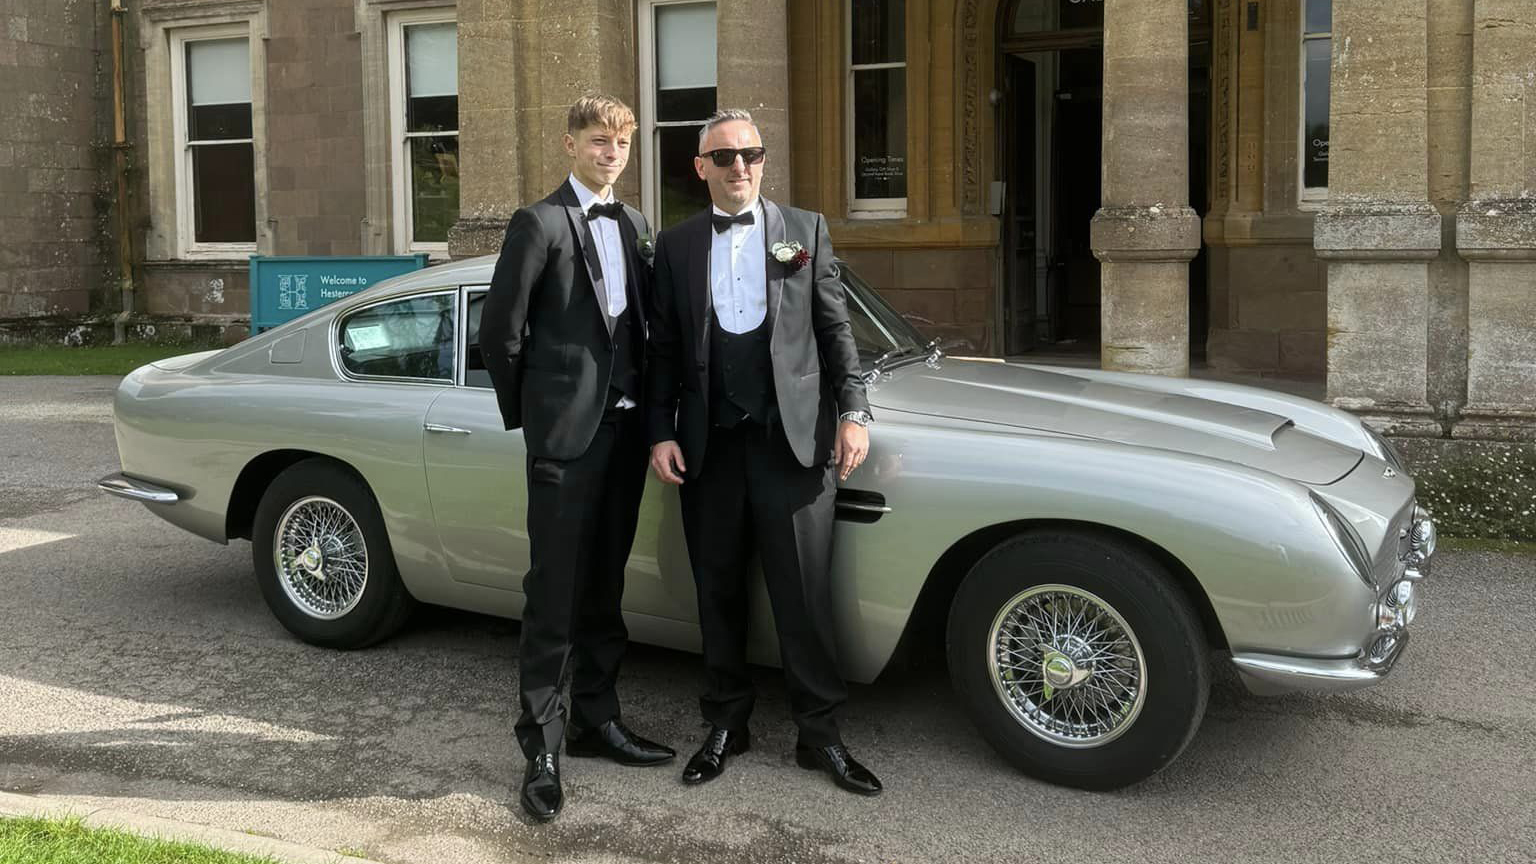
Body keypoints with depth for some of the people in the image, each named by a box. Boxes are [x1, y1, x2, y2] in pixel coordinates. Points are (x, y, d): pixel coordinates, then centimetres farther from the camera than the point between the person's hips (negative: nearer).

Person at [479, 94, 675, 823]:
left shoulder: (634, 227, 14)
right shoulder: (540, 224, -6)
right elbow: (500, 332, -7)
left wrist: (646, 406, 8)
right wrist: (527, 413, 0)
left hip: (624, 426, 6)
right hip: (565, 433, -6)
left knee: (604, 588, 14)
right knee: (555, 594, -3)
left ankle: (597, 721, 25)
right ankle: (541, 746, 5)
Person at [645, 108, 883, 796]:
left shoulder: (806, 230, 8)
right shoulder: (676, 245, 10)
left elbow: (835, 329, 6)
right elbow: (663, 348, 9)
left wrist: (852, 412, -3)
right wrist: (661, 433, 1)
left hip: (792, 442, -1)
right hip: (709, 448, 2)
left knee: (805, 597, -1)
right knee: (718, 596, 10)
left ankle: (820, 734, 12)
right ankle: (726, 726, 24)